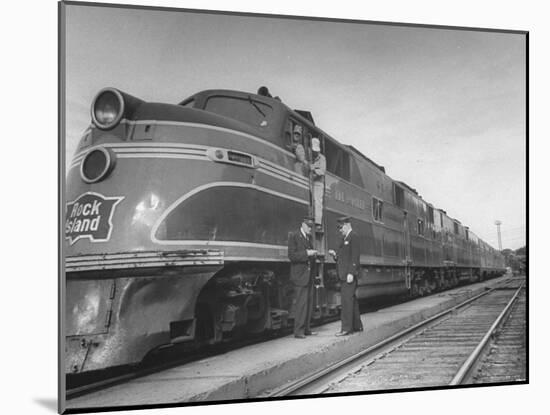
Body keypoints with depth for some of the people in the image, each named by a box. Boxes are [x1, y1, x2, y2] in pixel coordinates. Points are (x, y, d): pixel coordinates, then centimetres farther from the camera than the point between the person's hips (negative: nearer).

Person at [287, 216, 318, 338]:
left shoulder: (308, 237, 16)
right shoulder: (293, 236, -7)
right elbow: (291, 255, -15)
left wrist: (313, 255, 5)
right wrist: (306, 254, -22)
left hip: (309, 276, 8)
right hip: (299, 276, -8)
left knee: (309, 303, 10)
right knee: (301, 303, -8)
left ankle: (306, 329, 18)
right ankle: (298, 331, -3)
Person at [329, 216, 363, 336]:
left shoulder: (353, 237, -8)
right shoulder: (344, 239, 20)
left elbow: (354, 257, -16)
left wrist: (351, 273, -22)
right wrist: (335, 255, 5)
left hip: (350, 274, -9)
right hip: (343, 275, 9)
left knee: (347, 299, -11)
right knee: (351, 299, 13)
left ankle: (346, 328, -11)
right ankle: (357, 326, 20)